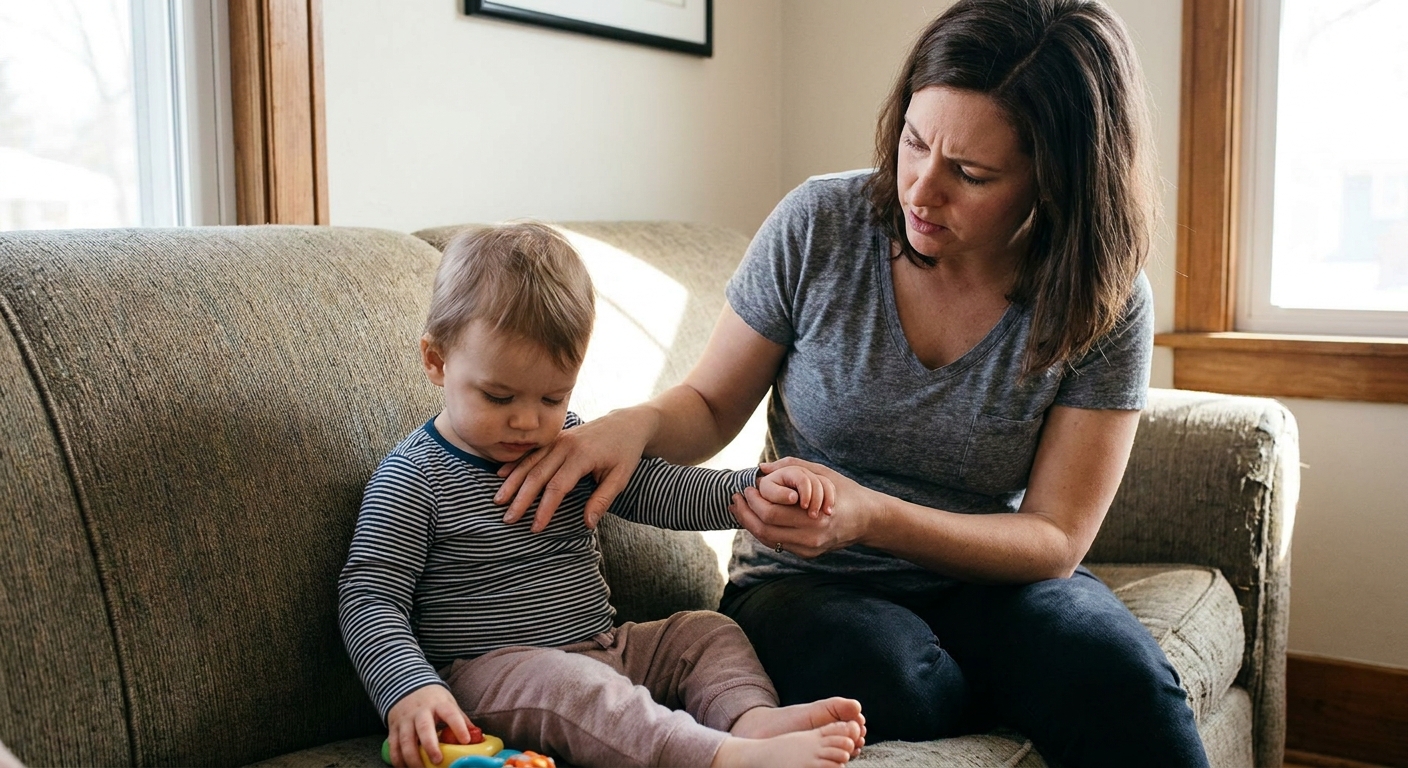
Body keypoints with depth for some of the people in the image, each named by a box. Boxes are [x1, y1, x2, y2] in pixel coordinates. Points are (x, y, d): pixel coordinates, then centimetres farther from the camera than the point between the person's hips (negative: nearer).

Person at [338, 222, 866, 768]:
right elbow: (369, 599, -14)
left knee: (706, 631, 3)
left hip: (602, 648, 8)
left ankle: (754, 717, -24)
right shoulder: (414, 478, -11)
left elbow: (657, 492, 12)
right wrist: (410, 690, -31)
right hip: (490, 673, -7)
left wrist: (755, 489, -4)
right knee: (568, 684, -35)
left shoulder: (573, 443, 7)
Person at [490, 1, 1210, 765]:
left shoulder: (1104, 305, -10)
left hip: (987, 580, 0)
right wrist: (636, 423, -22)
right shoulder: (818, 225, -9)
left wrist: (872, 518, -25)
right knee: (880, 673, -34)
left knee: (1122, 682, -32)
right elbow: (711, 406, 3)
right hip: (807, 584, 1)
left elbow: (1054, 541, -8)